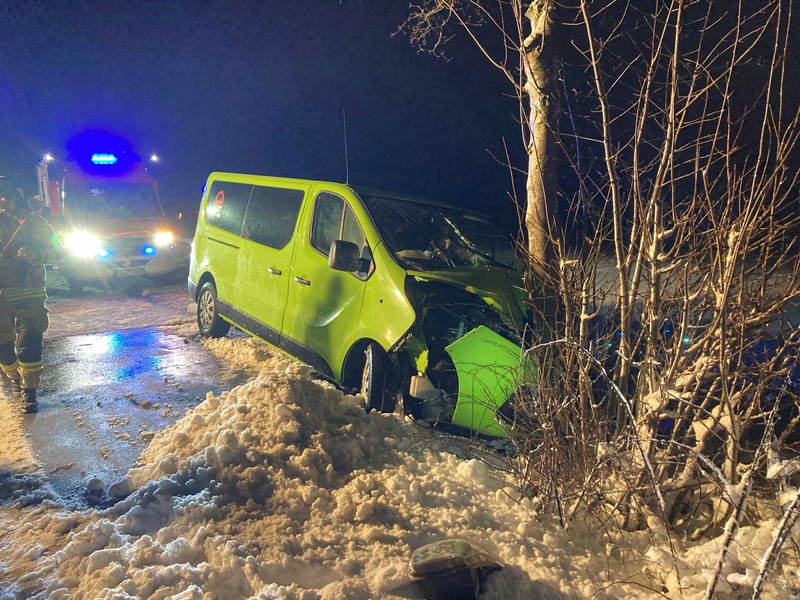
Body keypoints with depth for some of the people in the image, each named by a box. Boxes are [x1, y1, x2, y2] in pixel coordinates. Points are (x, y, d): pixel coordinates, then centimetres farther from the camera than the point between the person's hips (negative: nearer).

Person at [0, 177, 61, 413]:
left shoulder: (34, 223, 4)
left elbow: (55, 251, 2)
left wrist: (36, 254, -18)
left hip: (30, 294, -2)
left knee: (29, 343, -7)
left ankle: (29, 390, 2)